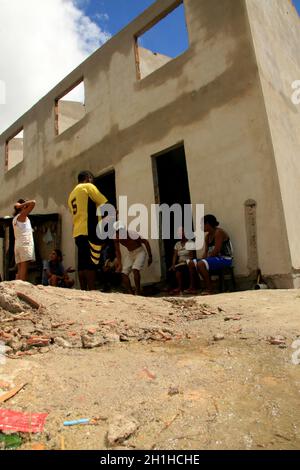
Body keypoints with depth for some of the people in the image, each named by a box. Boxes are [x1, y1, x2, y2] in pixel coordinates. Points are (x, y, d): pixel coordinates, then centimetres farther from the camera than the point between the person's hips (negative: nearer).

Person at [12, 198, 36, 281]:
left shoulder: (15, 218, 20)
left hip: (18, 245, 8)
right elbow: (33, 202, -11)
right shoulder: (22, 215, -2)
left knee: (20, 270, 5)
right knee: (24, 269, -13)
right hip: (25, 244, -8)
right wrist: (21, 205, -2)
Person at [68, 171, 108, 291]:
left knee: (82, 265, 5)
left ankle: (84, 291, 5)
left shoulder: (72, 194, 25)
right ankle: (92, 292, -13)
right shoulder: (88, 187, 2)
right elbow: (104, 204, -2)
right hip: (90, 232, -8)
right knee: (91, 264, -11)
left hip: (78, 232, 8)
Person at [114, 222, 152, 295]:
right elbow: (117, 251, -2)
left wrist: (150, 257, -12)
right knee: (123, 273, -6)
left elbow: (146, 242, -17)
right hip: (129, 253, 6)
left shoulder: (132, 235, -29)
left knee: (135, 270, -27)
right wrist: (119, 264, -8)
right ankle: (131, 293, 3)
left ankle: (138, 292, -14)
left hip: (139, 252, -6)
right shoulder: (116, 238, -15)